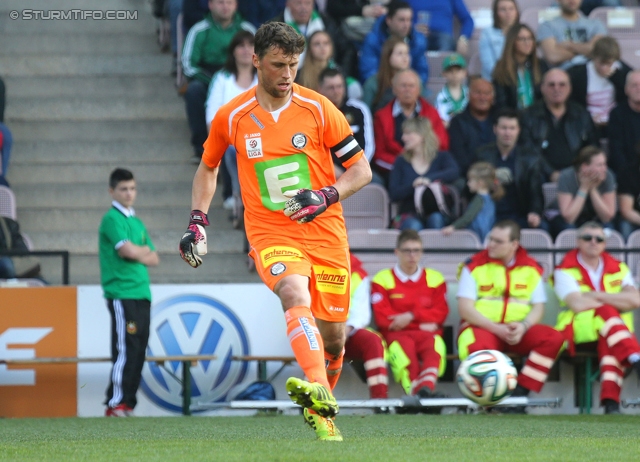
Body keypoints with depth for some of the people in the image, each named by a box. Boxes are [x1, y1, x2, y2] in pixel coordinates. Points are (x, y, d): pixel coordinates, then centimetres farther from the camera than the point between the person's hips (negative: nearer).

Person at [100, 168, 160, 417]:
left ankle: (128, 403, 7)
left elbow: (153, 258, 16)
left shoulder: (137, 222, 20)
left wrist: (139, 252, -4)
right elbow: (127, 250, -17)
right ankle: (116, 404, -12)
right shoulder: (112, 219, -5)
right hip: (122, 295, -8)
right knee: (125, 351, -13)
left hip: (142, 295, 8)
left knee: (138, 352, 5)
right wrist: (145, 251, 2)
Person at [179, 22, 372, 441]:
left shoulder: (317, 108, -2)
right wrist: (198, 222, 10)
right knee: (296, 295, -32)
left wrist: (326, 196, -17)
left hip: (324, 232, 1)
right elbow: (208, 167, 20)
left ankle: (320, 404, 32)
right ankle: (318, 393, -52)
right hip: (269, 233, -1)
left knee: (332, 335, 3)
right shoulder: (231, 117, 1)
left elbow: (361, 169, 1)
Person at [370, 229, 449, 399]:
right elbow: (382, 317, -1)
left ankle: (426, 386, -58)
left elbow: (441, 312, 6)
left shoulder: (434, 278, 18)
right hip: (397, 334, -2)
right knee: (404, 346, -37)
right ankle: (414, 390, -55)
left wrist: (411, 316, -11)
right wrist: (422, 322, -6)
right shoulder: (383, 279, 10)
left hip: (427, 333, 2)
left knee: (434, 343, -34)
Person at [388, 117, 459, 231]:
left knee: (436, 219, -34)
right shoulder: (401, 162, 9)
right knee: (414, 226, -34)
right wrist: (413, 186, -20)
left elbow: (453, 173, -16)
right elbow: (393, 194, -2)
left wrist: (429, 179, -30)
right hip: (409, 216, 0)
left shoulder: (441, 157, 7)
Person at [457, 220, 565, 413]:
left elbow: (538, 307, 6)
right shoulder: (475, 265, 2)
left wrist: (523, 326, -16)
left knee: (554, 338, -25)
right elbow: (465, 308, -5)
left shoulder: (531, 268, 9)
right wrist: (496, 329, -18)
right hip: (481, 327, -3)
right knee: (478, 347, -40)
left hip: (519, 331, 3)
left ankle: (519, 395, -26)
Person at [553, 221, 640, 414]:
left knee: (608, 342, -35)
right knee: (606, 313, -33)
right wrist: (617, 302, -4)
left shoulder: (618, 269, 15)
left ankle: (611, 402, -51)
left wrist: (597, 295, -9)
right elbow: (578, 305, -14)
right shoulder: (566, 270, 3)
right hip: (578, 334, -3)